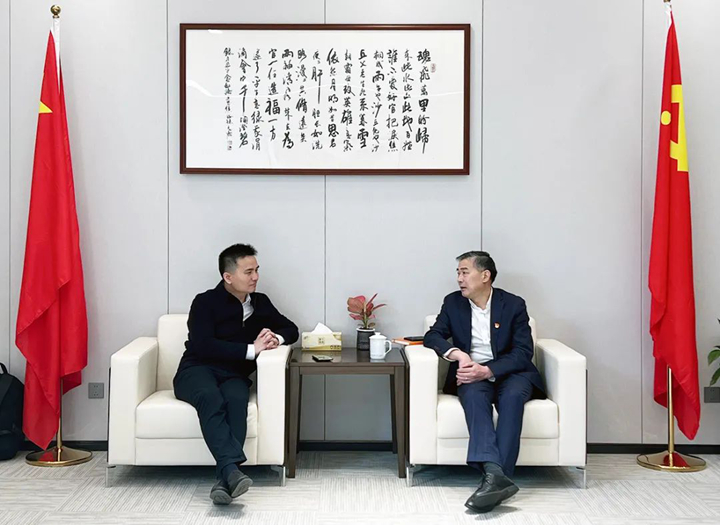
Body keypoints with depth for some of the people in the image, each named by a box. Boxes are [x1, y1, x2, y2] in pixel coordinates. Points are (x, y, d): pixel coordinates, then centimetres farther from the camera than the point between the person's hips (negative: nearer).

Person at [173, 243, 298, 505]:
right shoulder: (206, 302, -1)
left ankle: (224, 479, -46)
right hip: (197, 370, -3)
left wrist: (276, 338, -1)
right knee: (211, 399, -39)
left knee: (236, 401, -34)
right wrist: (251, 349, -18)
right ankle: (232, 470, -51)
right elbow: (203, 346, -15)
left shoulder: (260, 302, 16)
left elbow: (291, 329, 24)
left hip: (234, 375, 3)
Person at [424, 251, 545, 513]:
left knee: (513, 396, -35)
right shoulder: (453, 302, 7)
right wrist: (457, 354, -20)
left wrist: (487, 370, -23)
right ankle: (495, 474, -48)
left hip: (508, 373, -1)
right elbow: (432, 336, 3)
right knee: (473, 395, -34)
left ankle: (496, 476, -40)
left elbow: (523, 352, -7)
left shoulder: (514, 304, -1)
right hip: (472, 374, 1)